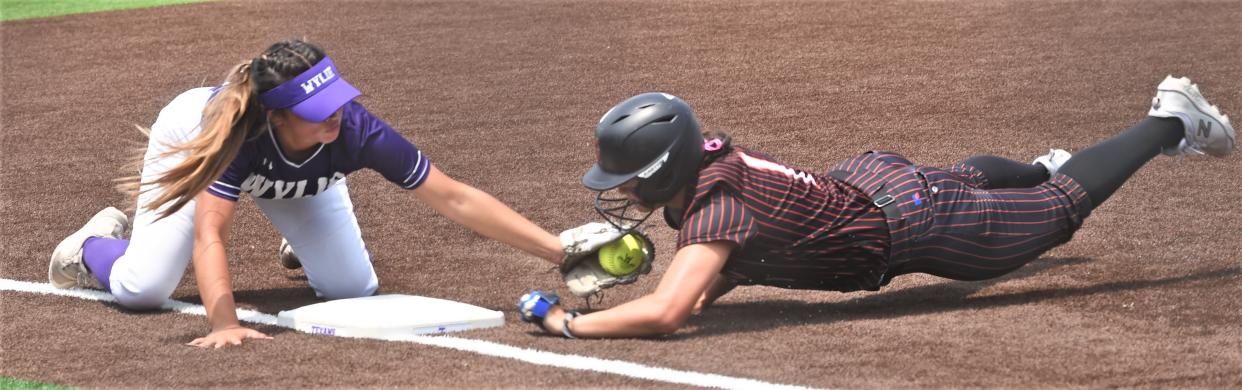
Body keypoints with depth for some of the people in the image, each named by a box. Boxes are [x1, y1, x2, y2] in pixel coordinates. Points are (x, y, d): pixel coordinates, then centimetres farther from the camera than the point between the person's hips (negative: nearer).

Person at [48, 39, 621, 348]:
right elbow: (209, 235, -49)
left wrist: (558, 248, -40)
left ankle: (304, 243, 31)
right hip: (196, 137, -3)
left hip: (294, 179, 3)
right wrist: (224, 323, -63)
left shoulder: (354, 132, -41)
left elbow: (454, 198, -37)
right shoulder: (243, 131, -47)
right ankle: (97, 243, 24)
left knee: (354, 290, -4)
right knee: (141, 288, -13)